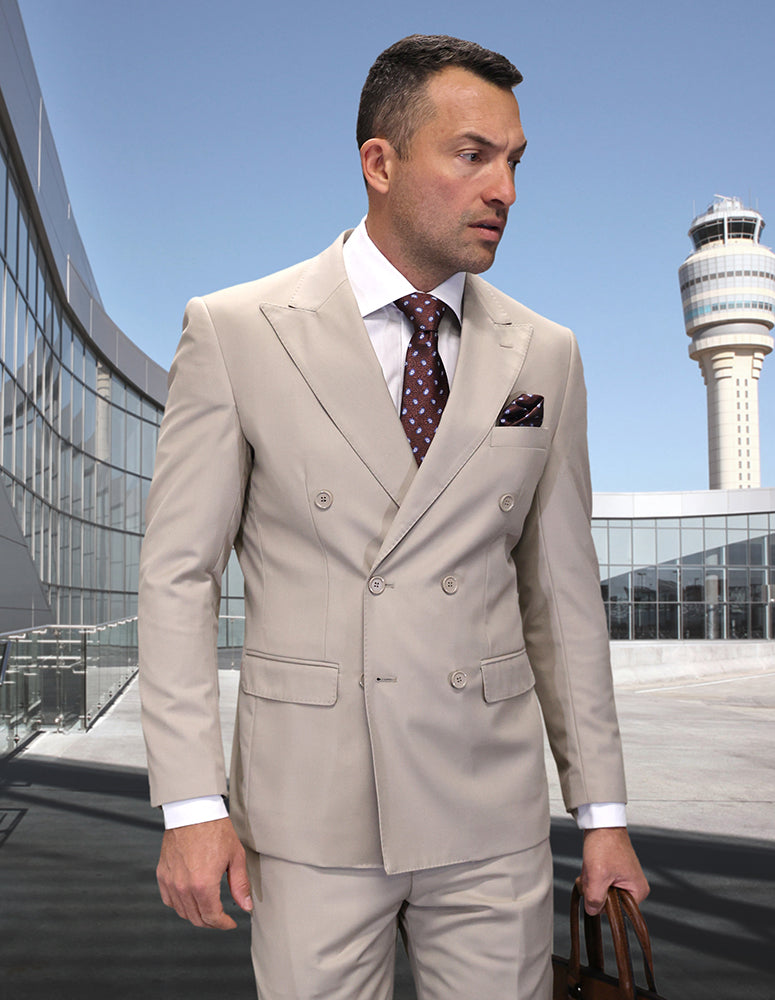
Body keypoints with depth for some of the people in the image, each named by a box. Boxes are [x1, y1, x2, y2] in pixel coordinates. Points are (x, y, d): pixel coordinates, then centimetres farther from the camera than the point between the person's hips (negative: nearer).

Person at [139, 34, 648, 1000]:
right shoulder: (234, 332, -3)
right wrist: (190, 803, -8)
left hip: (491, 815, 3)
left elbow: (561, 589, 7)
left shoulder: (545, 356, 5)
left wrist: (602, 810, 6)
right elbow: (178, 572, -3)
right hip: (308, 809, -2)